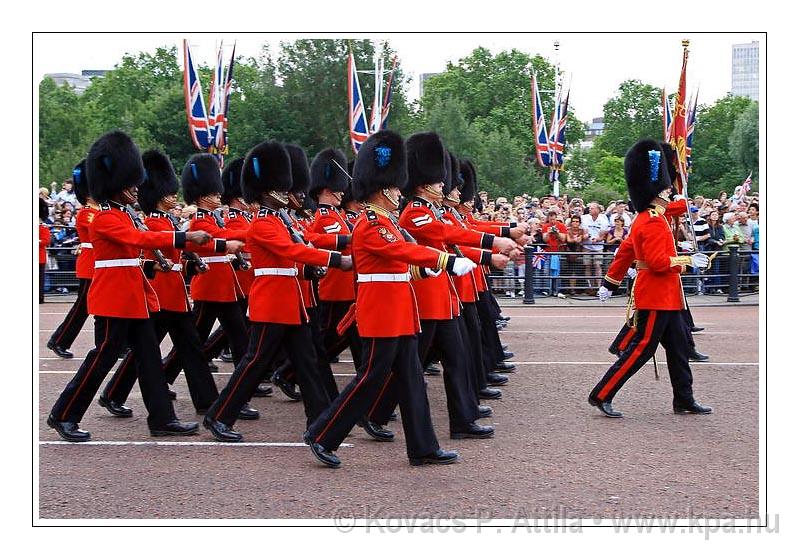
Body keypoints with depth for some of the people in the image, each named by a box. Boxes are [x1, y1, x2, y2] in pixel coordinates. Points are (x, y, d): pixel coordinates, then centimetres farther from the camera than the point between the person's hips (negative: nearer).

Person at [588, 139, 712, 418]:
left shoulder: (646, 219, 13)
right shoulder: (654, 223, -19)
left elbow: (627, 250, 19)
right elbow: (659, 262, -25)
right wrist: (688, 260, -16)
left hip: (665, 297, 11)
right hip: (656, 297, -11)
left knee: (678, 347, 13)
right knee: (641, 348, -6)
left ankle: (684, 400, 20)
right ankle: (601, 395, -2)